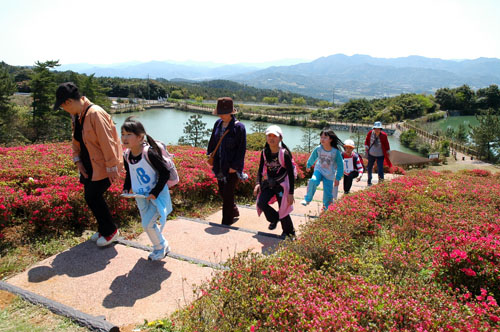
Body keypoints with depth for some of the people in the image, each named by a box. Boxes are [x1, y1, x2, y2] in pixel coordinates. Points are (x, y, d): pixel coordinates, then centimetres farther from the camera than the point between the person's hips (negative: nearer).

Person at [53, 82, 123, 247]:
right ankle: (104, 229, 29)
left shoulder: (95, 114, -23)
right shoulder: (76, 115, 6)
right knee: (91, 197, 11)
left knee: (92, 197, -6)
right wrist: (77, 161, 4)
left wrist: (112, 168, -21)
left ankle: (111, 231, 12)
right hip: (89, 166, 9)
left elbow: (107, 143, -24)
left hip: (103, 166, -9)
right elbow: (76, 140, 16)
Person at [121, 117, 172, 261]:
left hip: (157, 196, -7)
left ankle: (160, 247, 19)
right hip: (141, 197, 7)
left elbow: (165, 173, -20)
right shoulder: (127, 155, -3)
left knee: (147, 224, -7)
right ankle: (163, 246, 37)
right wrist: (126, 189, 1)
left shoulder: (149, 153, -24)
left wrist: (155, 193, -21)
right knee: (148, 224, 16)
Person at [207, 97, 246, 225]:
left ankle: (226, 222, 13)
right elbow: (213, 141, 15)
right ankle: (234, 212, 40)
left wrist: (235, 166, -16)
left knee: (228, 193, -1)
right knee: (222, 191, 17)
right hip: (220, 165, 7)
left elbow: (241, 149, -15)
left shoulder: (239, 127, -15)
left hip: (232, 167, -7)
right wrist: (210, 155, 10)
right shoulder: (218, 123, 4)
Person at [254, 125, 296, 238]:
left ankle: (290, 233, 27)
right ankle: (274, 219, 16)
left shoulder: (284, 154, -15)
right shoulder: (264, 153, -2)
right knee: (261, 203, -15)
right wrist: (258, 183, -6)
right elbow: (260, 170, 10)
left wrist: (291, 193, -14)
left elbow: (291, 174, -12)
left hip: (282, 184, -4)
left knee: (283, 211, 1)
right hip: (269, 184, 4)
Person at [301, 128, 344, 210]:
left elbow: (340, 165, -9)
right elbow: (312, 157, 6)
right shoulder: (318, 149, -16)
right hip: (319, 170, 1)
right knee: (313, 181, -29)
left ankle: (326, 208, 27)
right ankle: (307, 199, -12)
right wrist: (308, 166, 22)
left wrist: (338, 178, -8)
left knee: (327, 193, 1)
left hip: (329, 175, -1)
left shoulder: (336, 151, -21)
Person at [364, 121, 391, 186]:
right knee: (369, 168, 17)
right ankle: (369, 182, 38)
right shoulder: (370, 133, -11)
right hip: (371, 154, 3)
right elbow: (367, 141, 6)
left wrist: (388, 153, 5)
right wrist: (366, 149, 4)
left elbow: (386, 145, -2)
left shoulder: (384, 135, -15)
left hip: (380, 155, -3)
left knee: (380, 169, -12)